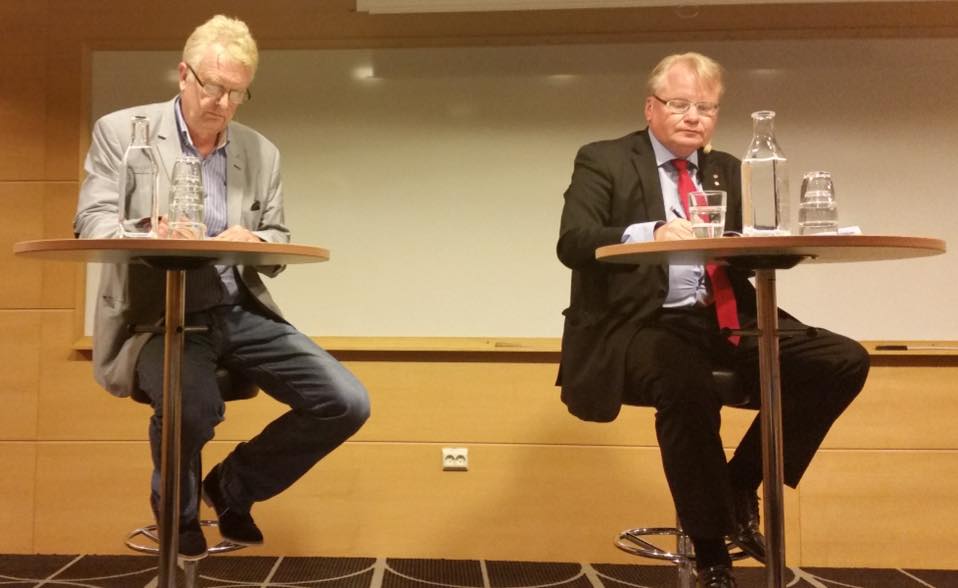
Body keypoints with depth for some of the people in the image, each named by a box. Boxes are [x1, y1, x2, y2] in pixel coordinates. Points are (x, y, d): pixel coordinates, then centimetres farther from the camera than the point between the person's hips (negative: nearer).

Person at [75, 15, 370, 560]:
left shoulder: (262, 152, 10)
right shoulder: (121, 131, 1)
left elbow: (278, 248, 10)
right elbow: (92, 222, -7)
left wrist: (252, 242, -16)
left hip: (240, 311, 4)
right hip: (157, 315, -4)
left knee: (347, 403, -10)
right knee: (194, 408, -36)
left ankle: (233, 483, 15)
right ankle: (178, 510, 1)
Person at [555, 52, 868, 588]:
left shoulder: (727, 170, 19)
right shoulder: (603, 161, 3)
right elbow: (572, 243, -13)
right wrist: (651, 233, -30)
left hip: (727, 322, 6)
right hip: (645, 325, -5)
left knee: (845, 361, -12)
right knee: (688, 387, -37)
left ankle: (741, 484, 4)